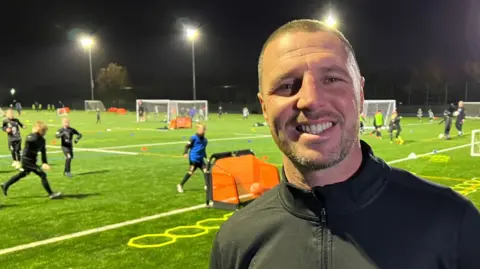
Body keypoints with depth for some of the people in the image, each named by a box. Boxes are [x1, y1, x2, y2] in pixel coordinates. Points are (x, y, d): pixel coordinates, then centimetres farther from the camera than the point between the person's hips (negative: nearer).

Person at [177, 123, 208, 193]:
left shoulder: (205, 140, 12)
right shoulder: (194, 138, -7)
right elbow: (188, 146, -8)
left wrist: (206, 157, 25)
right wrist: (185, 153, -22)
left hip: (200, 159, 6)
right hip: (193, 158, -6)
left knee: (205, 170, -7)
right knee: (191, 172, -8)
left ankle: (207, 186, 2)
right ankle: (180, 185, 4)